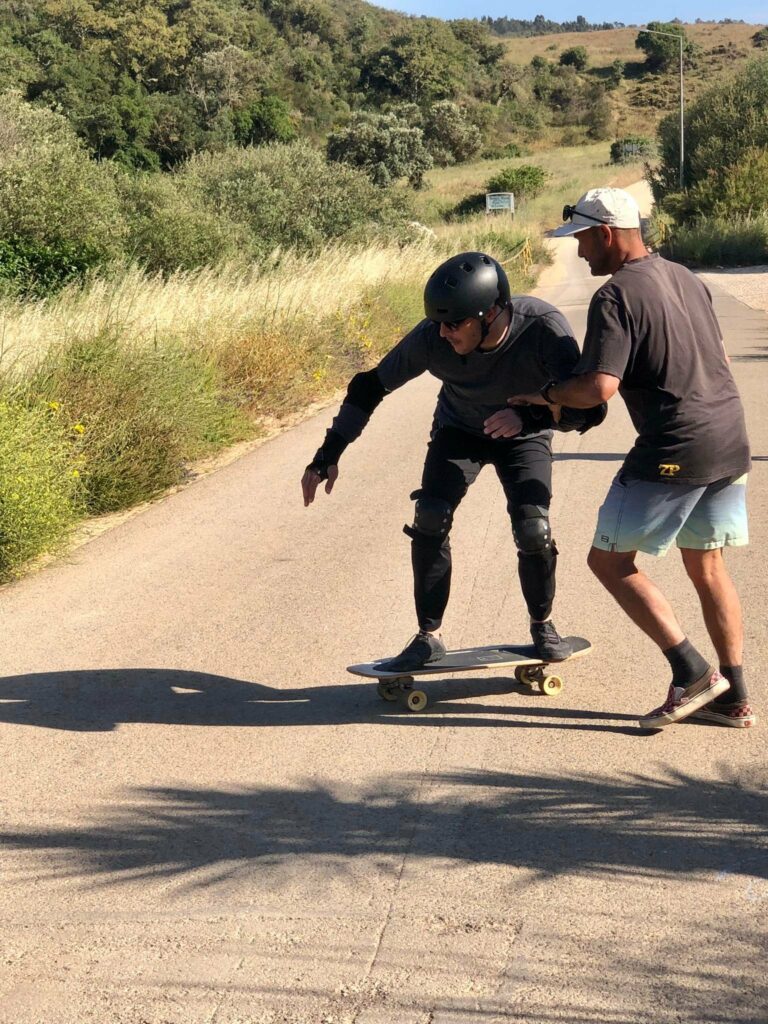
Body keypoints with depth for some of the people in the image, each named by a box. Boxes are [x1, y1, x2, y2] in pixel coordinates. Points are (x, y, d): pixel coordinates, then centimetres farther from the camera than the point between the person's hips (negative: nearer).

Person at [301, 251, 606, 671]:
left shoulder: (544, 328, -37)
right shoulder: (431, 338, -31)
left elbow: (588, 406, -38)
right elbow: (370, 386, -17)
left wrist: (530, 415, -57)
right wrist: (328, 455, -22)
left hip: (524, 435, -1)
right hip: (459, 431, 1)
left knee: (532, 530, -18)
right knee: (430, 518, -18)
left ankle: (543, 625, 11)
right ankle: (428, 637, -2)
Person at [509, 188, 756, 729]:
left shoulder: (616, 297, -12)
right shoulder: (686, 278, 14)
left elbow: (599, 387, -21)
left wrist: (544, 395, -5)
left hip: (675, 450, -9)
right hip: (732, 441, 9)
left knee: (610, 560, 3)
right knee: (707, 566, 16)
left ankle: (693, 672, -2)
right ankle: (734, 697, 19)